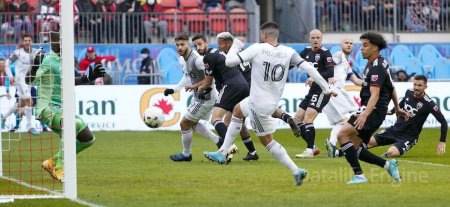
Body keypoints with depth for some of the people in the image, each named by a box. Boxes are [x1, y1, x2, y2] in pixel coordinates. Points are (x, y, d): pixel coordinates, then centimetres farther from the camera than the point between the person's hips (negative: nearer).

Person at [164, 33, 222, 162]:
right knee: (193, 123, 24)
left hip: (205, 98, -10)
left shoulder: (197, 60, -27)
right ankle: (218, 141, 25)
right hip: (198, 97, 10)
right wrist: (174, 90, 14)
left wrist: (194, 86, -29)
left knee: (184, 124, 1)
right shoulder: (182, 59, 3)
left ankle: (186, 154, 20)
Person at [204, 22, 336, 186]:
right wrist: (326, 88, 2)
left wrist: (236, 45, 5)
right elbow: (308, 68, -7)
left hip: (259, 105, -8)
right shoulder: (288, 52, -4)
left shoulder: (257, 49, -15)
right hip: (272, 101, 8)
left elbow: (229, 61, -16)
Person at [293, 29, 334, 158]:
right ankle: (311, 147, 15)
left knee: (307, 119, -18)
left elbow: (331, 73, -19)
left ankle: (309, 151, -14)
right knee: (297, 120, 6)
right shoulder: (307, 51, 9)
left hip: (322, 91, -8)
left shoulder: (325, 53, -11)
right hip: (312, 91, 8)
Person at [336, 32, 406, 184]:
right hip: (371, 110, 10)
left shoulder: (376, 67, -15)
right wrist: (397, 108, 38)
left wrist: (365, 115, -40)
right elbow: (391, 87, 27)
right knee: (354, 148, 7)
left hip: (373, 111, -10)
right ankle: (387, 165, 9)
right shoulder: (381, 63, 16)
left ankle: (359, 175, -23)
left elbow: (375, 95, -27)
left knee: (342, 135, -21)